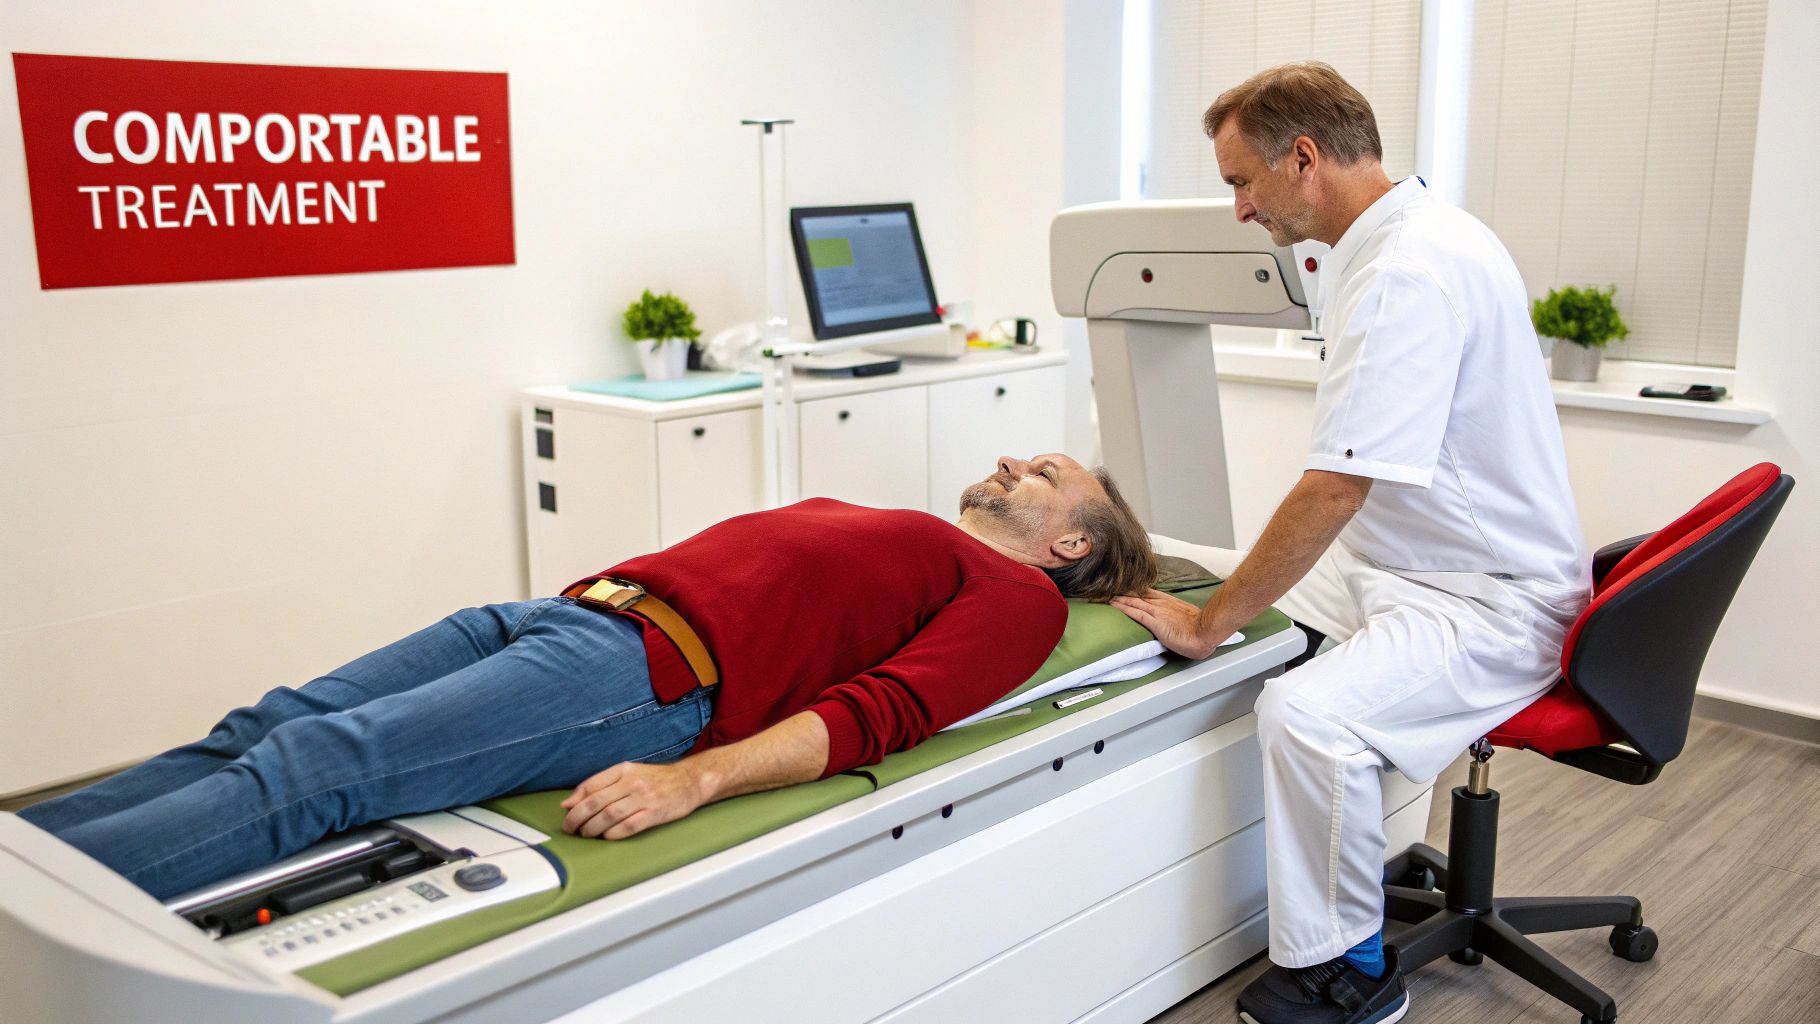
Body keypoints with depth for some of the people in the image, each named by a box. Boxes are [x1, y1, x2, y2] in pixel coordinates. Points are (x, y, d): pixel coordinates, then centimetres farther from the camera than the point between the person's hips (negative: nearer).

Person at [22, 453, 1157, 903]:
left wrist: (695, 779, -24)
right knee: (264, 730, -5)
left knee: (306, 771, -20)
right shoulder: (859, 517, 32)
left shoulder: (1018, 594, 7)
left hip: (646, 670, -7)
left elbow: (884, 709, -10)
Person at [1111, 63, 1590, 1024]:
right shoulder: (1398, 238, 9)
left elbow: (1336, 488, -29)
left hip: (1487, 600, -10)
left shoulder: (1410, 271, -24)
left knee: (1307, 712, -33)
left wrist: (1212, 622, -20)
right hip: (1397, 564, 11)